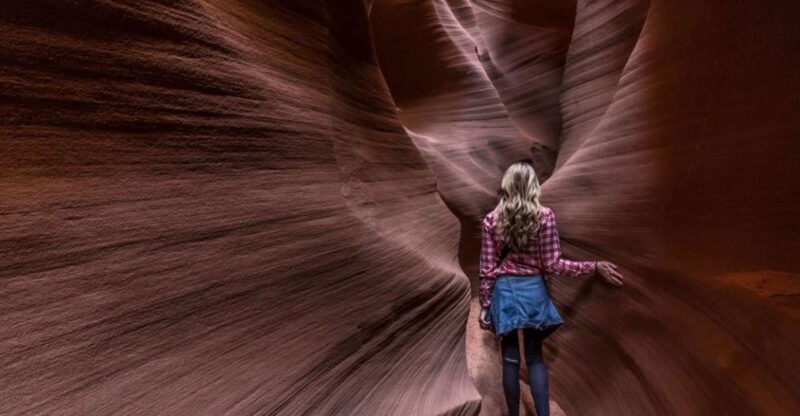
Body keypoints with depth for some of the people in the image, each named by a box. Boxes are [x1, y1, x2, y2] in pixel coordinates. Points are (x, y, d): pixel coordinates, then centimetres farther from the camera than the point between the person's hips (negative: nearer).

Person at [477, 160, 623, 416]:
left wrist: (484, 305, 5)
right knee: (534, 357, 12)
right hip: (533, 290, 0)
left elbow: (487, 269, -3)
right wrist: (595, 267, 1)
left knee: (510, 359, 8)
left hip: (504, 291, 0)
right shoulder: (544, 216, -6)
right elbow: (552, 265, -8)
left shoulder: (491, 220, -3)